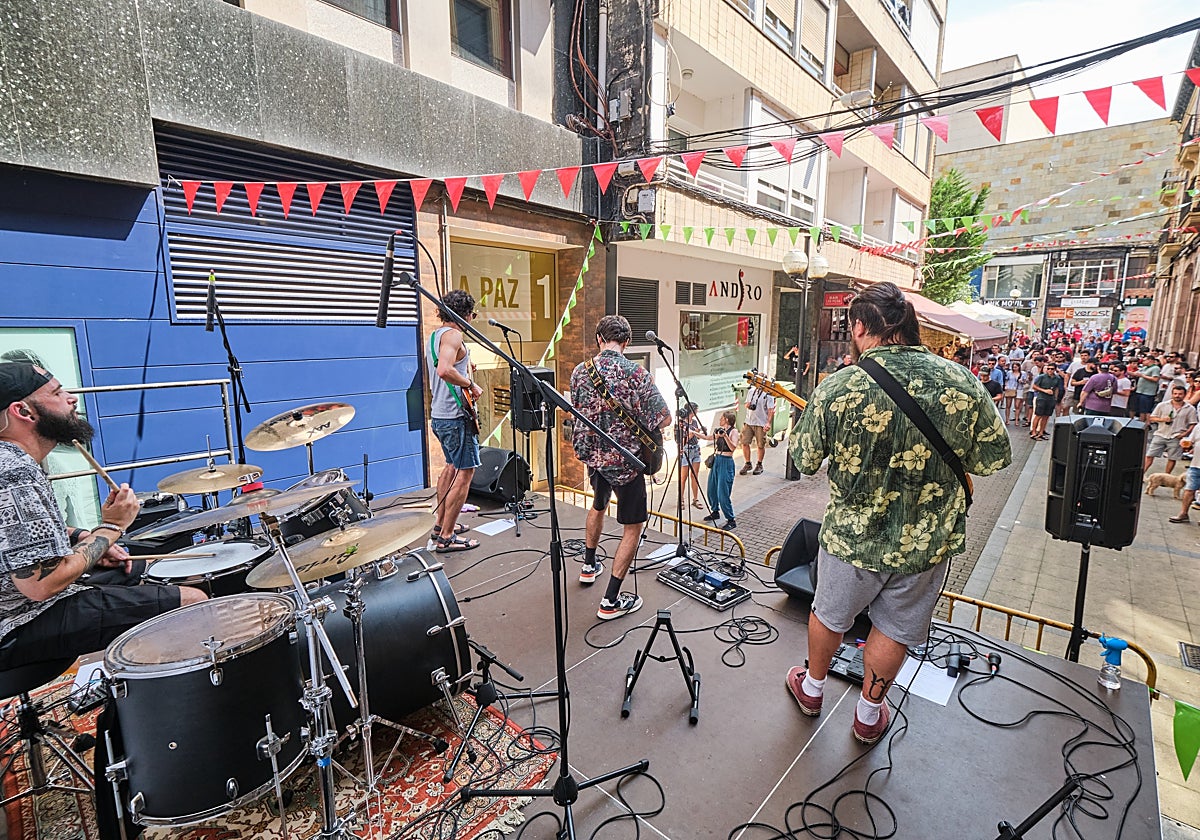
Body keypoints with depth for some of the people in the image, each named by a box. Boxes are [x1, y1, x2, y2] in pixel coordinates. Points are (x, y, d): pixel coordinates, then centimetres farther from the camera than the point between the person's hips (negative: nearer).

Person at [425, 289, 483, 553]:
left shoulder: (434, 336, 16)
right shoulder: (454, 335, -16)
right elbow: (444, 370, -33)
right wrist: (470, 385, -20)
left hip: (439, 415, 11)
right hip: (456, 416, -11)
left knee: (452, 466, 23)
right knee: (466, 472, -4)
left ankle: (441, 523, 33)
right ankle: (446, 538, 1)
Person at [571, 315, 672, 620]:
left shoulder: (580, 371, -2)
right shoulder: (636, 372, -17)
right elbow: (665, 419, -15)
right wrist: (641, 423, 5)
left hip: (592, 455, 6)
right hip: (625, 459, -6)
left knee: (598, 505, 32)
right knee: (633, 527, 6)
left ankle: (589, 566, 46)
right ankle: (611, 601, 6)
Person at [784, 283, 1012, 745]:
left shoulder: (836, 388, -20)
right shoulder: (963, 383, -13)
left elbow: (804, 459, -8)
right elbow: (994, 459, -2)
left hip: (852, 537, -1)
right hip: (927, 543, 2)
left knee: (829, 614, 24)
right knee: (894, 630, 23)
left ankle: (812, 688, 47)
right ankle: (869, 714, 43)